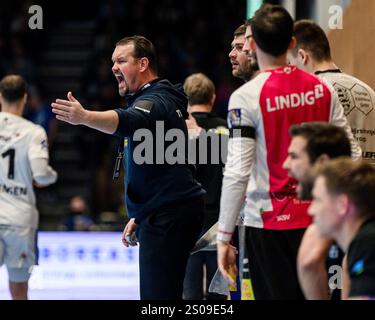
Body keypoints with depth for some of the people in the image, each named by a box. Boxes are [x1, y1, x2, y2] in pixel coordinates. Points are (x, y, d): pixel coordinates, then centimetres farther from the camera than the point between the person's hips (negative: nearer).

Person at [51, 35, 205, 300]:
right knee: (164, 296, 11)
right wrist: (139, 217, 26)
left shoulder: (155, 101, -12)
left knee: (157, 294, -17)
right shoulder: (159, 99, 23)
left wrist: (84, 117, -54)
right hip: (162, 215, 11)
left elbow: (127, 122, -37)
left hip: (168, 217, -11)